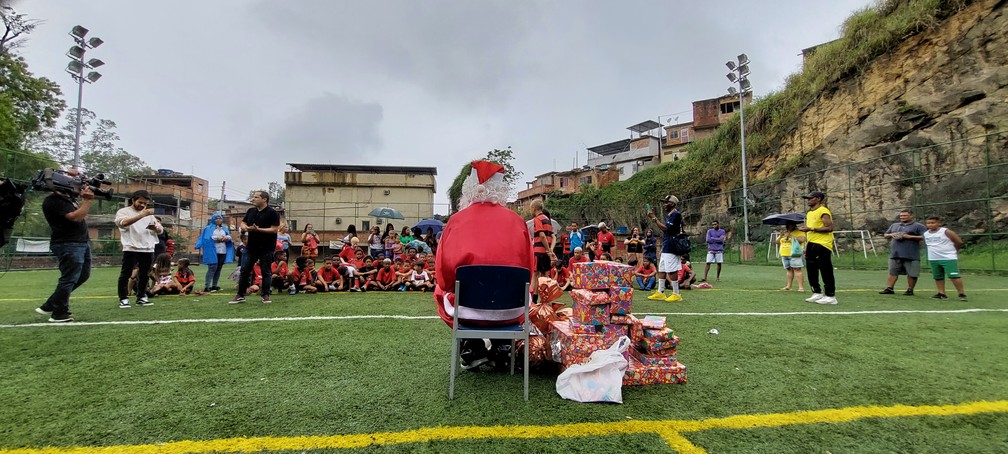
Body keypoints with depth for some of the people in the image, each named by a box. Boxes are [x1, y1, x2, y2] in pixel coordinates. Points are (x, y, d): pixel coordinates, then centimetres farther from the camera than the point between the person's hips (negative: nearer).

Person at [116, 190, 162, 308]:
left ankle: (141, 297, 18)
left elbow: (161, 229, 14)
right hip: (131, 249, -5)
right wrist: (142, 215, -32)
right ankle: (123, 299, 5)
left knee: (144, 275, 10)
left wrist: (155, 228, -10)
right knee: (125, 274, -1)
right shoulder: (123, 211, 2)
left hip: (148, 249, 5)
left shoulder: (149, 214, 18)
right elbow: (124, 223, -21)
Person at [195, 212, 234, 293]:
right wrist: (217, 238, -17)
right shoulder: (209, 228, 7)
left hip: (223, 252, 5)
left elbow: (229, 236, 10)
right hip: (213, 251, -5)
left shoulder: (224, 228, 20)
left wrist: (227, 237, -11)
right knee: (212, 268, -13)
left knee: (218, 268, 6)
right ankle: (206, 286, -13)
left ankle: (214, 285, 12)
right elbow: (207, 238, -6)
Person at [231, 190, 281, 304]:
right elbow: (243, 223, 16)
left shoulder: (272, 213, -11)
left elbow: (275, 229, -17)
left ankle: (265, 295, 13)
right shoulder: (251, 211, 10)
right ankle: (240, 295, 17)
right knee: (244, 270, 8)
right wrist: (246, 227, -8)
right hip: (251, 246, 6)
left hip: (266, 248, -6)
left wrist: (258, 229, -24)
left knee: (266, 272, 3)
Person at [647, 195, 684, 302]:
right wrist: (654, 217, 10)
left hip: (671, 248, -10)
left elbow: (666, 228, -20)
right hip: (665, 248, 10)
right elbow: (664, 228, 17)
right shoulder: (669, 215, 18)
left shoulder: (676, 214, -13)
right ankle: (660, 292, 19)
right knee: (661, 269, 12)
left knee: (671, 271, -7)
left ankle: (676, 294, 1)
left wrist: (654, 218, -15)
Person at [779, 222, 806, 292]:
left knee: (797, 269, -11)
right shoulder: (784, 233, 20)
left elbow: (802, 240, -17)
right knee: (789, 270, 9)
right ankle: (788, 286, 12)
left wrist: (791, 236, -16)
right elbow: (777, 242, 17)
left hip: (794, 254, -6)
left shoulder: (799, 232, 0)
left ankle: (801, 287, -13)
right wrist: (781, 236, -1)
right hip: (784, 255, 6)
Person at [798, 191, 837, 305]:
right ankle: (817, 293, 20)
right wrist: (806, 246, 22)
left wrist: (811, 228, -23)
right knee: (811, 270, 11)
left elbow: (829, 228, -20)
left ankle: (830, 296, 2)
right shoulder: (809, 213, 18)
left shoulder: (823, 212, -10)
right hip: (811, 244, 9)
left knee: (826, 272, -4)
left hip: (822, 245, -9)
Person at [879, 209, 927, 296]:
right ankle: (889, 288, 6)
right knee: (892, 272, 4)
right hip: (895, 254, 5)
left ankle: (910, 290, 10)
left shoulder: (918, 226, 0)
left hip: (911, 255, -5)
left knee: (911, 273, 1)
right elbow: (885, 235, 24)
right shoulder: (894, 225, 17)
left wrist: (909, 236, -16)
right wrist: (891, 235, 1)